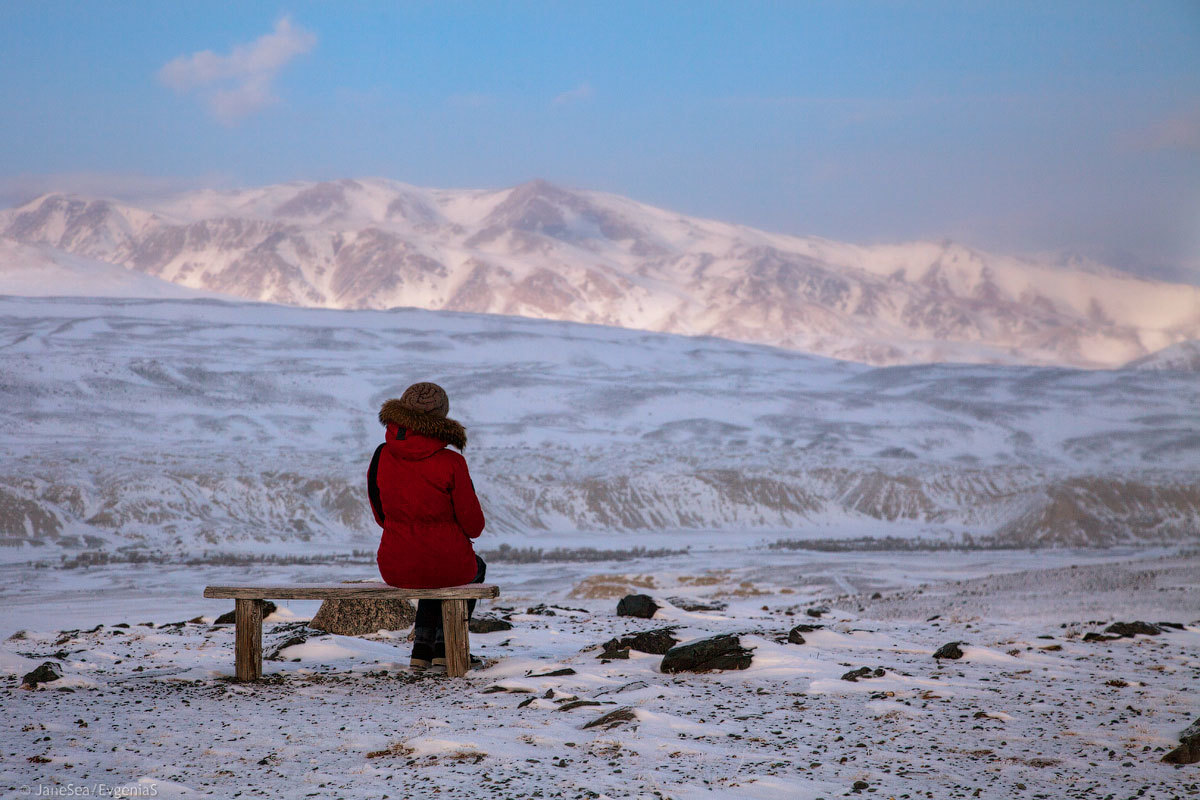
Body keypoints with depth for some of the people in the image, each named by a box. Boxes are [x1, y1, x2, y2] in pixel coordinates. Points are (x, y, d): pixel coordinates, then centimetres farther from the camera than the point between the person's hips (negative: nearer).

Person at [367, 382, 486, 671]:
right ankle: (444, 646, 33)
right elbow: (473, 523, -9)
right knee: (475, 569, 34)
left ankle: (422, 647, 34)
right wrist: (465, 531, 14)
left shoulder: (382, 457, -7)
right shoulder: (451, 464, -18)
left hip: (395, 569, 3)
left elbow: (380, 515, 6)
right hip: (447, 564, -3)